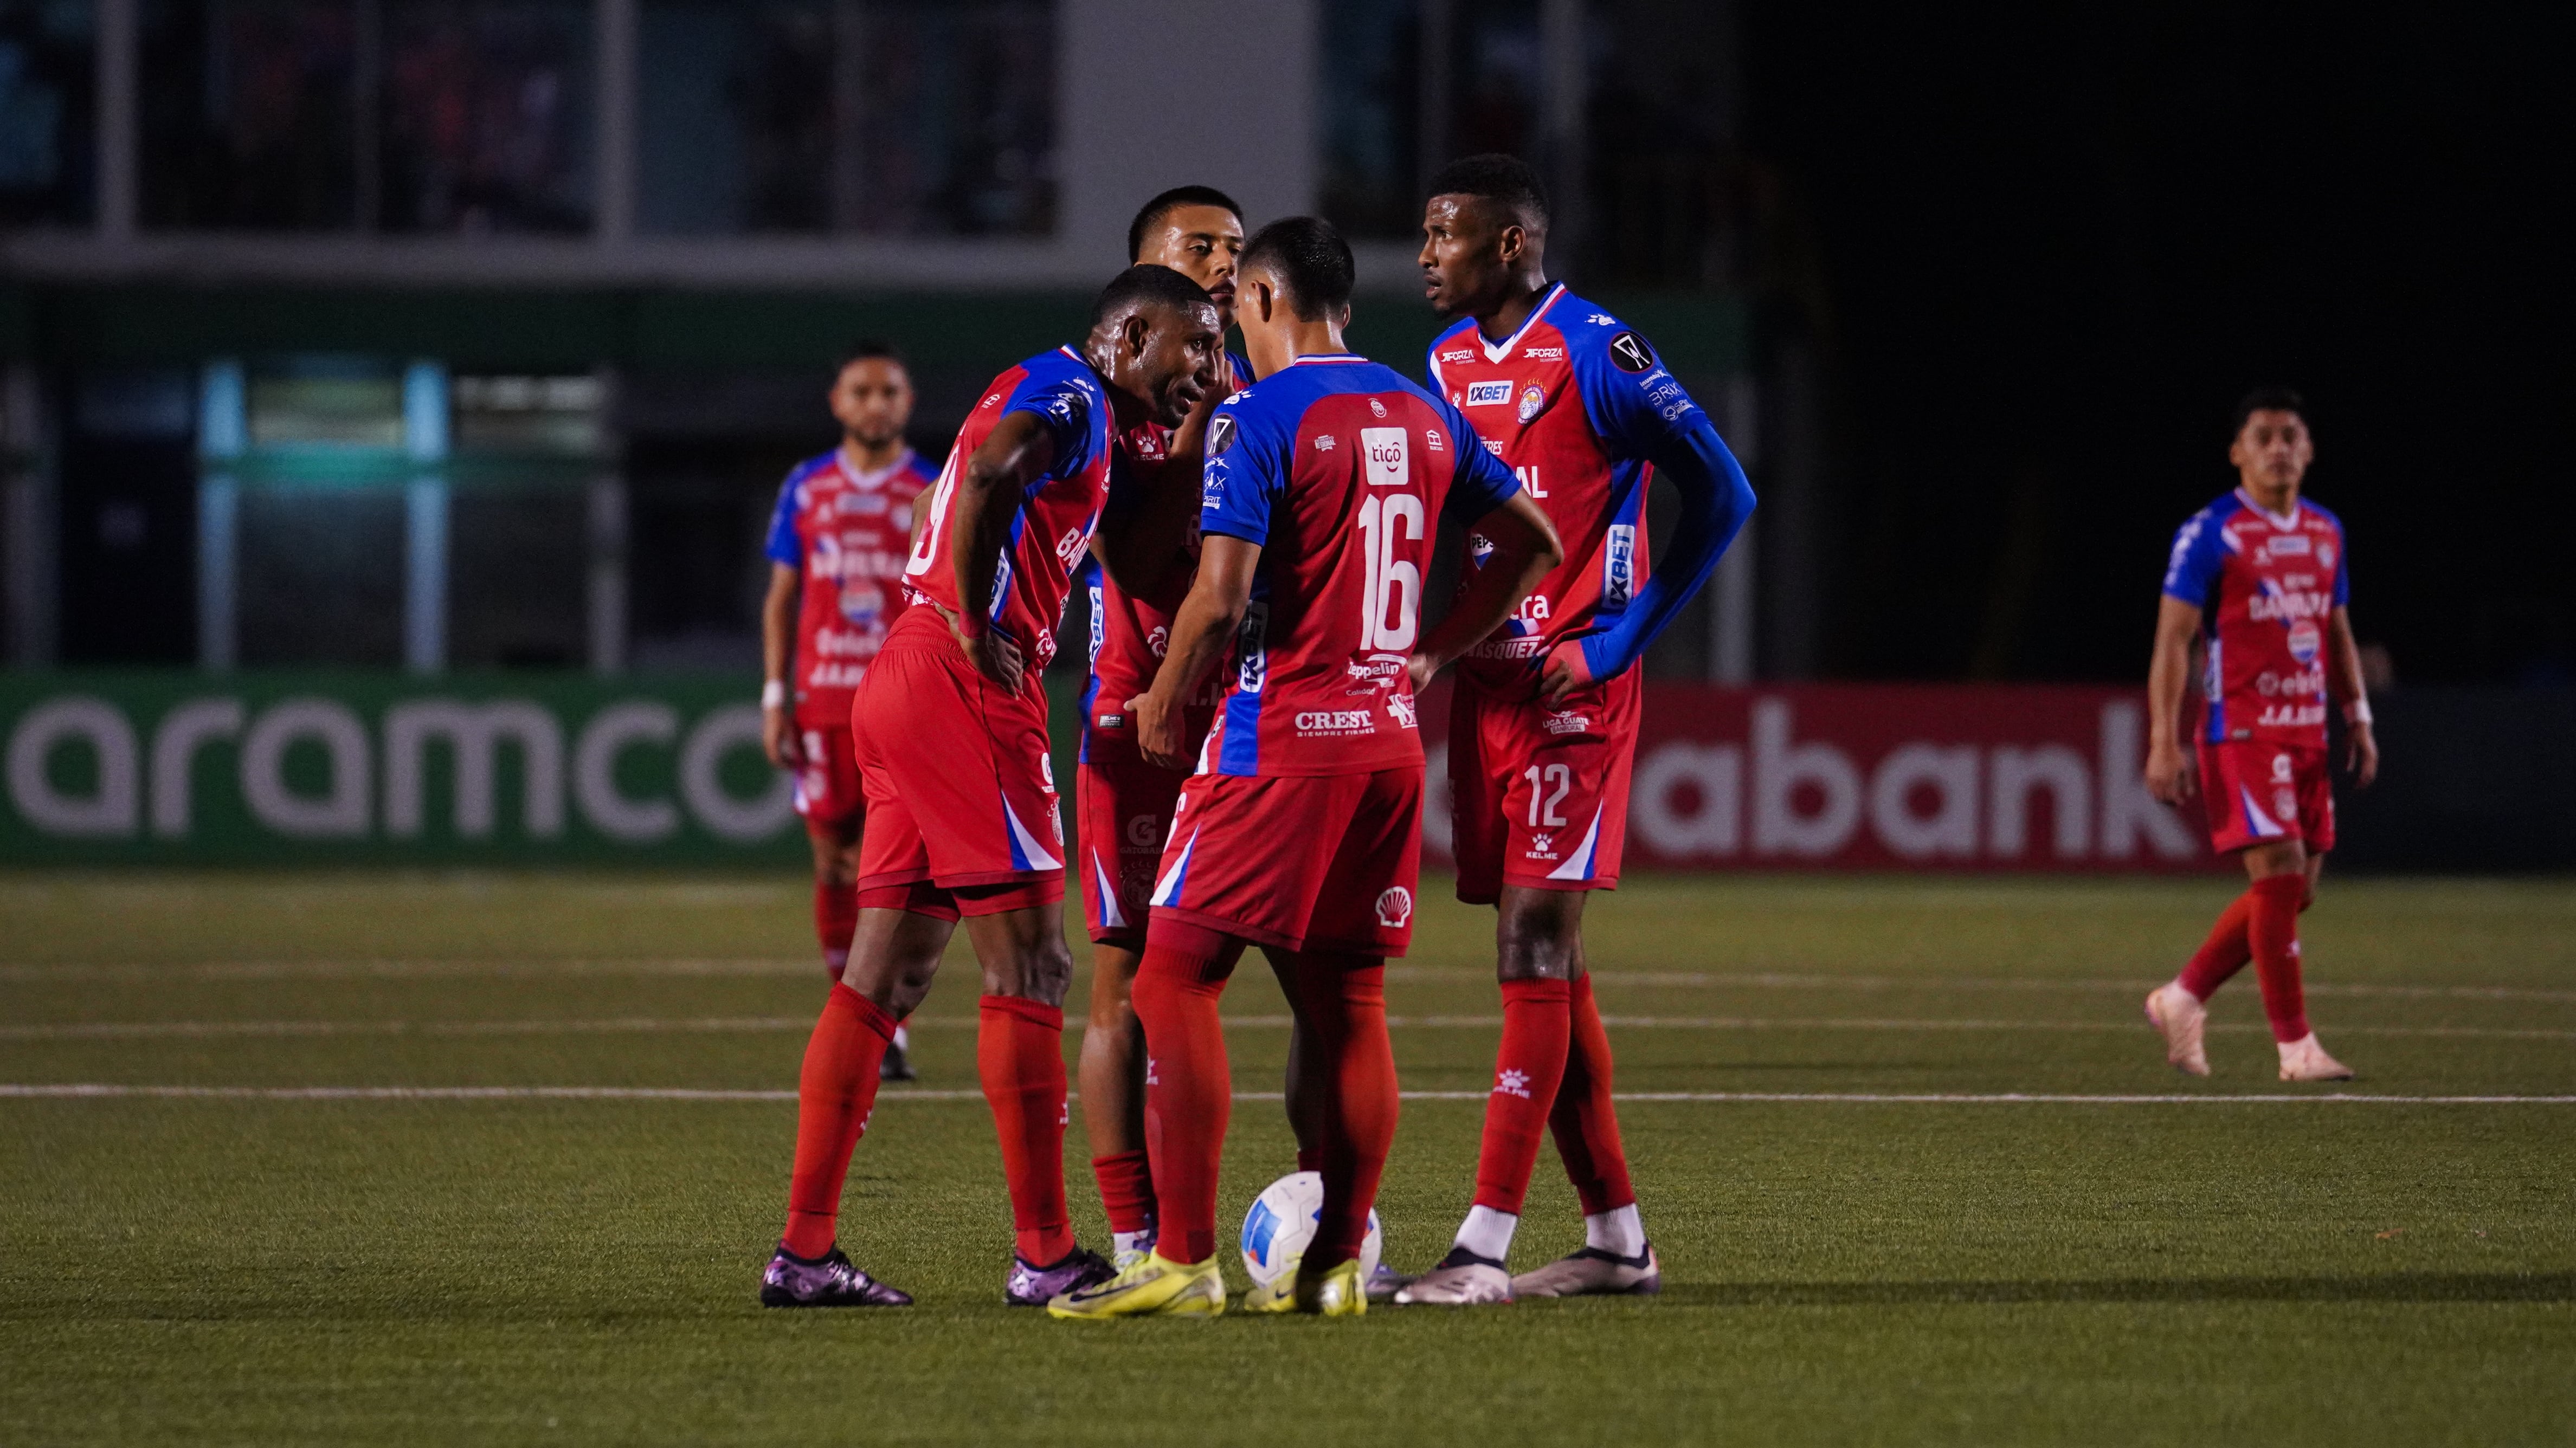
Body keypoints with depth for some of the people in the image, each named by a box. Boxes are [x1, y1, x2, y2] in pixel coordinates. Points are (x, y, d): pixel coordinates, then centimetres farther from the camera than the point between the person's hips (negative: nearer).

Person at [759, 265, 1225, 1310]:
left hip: (901, 681, 10)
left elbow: (1135, 562, 25)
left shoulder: (1072, 412, 24)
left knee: (886, 977, 9)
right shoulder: (1068, 395, -7)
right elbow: (988, 477, -26)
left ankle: (804, 1252, 8)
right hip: (964, 690, -10)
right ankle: (1045, 1256, -3)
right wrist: (979, 631, -20)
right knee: (1030, 970, -5)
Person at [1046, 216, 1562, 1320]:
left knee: (1175, 980, -4)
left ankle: (1184, 1259, -11)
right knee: (1346, 1003, 10)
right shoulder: (1424, 419, 11)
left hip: (1280, 741, -7)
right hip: (1387, 738, 7)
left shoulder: (1257, 420, -10)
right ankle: (1336, 1262, 9)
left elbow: (1222, 597, -17)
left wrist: (1163, 703, -1)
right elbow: (1532, 544, 20)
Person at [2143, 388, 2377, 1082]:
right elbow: (2173, 639, -9)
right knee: (2280, 873, -13)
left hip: (2307, 734, 7)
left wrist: (2358, 720, 15)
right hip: (2240, 731, -7)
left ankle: (2183, 998, 21)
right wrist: (2164, 743, -15)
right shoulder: (2211, 534, -7)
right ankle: (2296, 1046, -8)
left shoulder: (2326, 532, 13)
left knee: (2296, 889, 6)